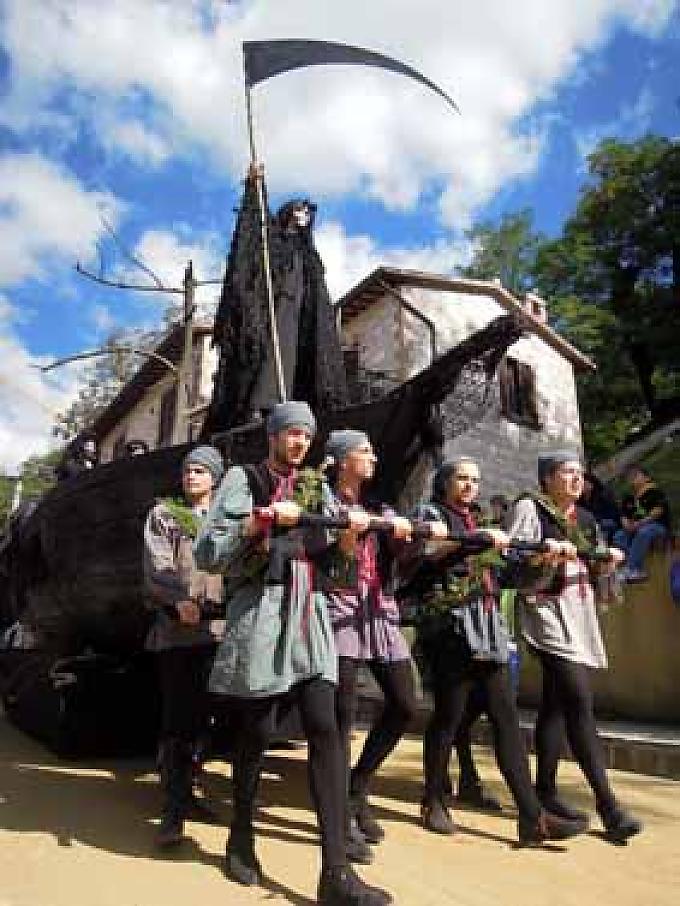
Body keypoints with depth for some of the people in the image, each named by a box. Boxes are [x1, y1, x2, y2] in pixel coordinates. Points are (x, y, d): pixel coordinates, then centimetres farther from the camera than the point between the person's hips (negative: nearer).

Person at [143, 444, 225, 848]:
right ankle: (174, 810, 3)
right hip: (177, 626, -3)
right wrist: (180, 600, -20)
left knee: (202, 713, 9)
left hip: (221, 625, 3)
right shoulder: (163, 514, 11)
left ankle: (185, 790, 27)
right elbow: (157, 566, -3)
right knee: (177, 716, -4)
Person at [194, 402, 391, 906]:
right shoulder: (244, 480, 1)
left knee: (325, 730, -5)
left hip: (310, 617, 4)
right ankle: (241, 835, 32)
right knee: (257, 732, 6)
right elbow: (208, 554, -8)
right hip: (261, 616, -4)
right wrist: (264, 518, -18)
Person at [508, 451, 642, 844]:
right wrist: (546, 554, -28)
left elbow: (594, 570, 21)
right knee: (581, 704, -14)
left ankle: (546, 789, 22)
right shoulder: (530, 507, -5)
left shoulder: (586, 519, 17)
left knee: (557, 702, 12)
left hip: (581, 617, 8)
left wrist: (607, 562, 1)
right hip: (548, 613, -8)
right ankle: (609, 805, -8)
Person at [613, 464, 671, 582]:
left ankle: (632, 568, -42)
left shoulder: (655, 492, 0)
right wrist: (626, 523, -11)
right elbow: (624, 516, 13)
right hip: (635, 529, 7)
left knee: (643, 532, -39)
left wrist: (641, 522, -22)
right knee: (618, 537, -18)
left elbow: (658, 510, -13)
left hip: (658, 526, -7)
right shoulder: (629, 499, 19)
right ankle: (639, 571, -29)